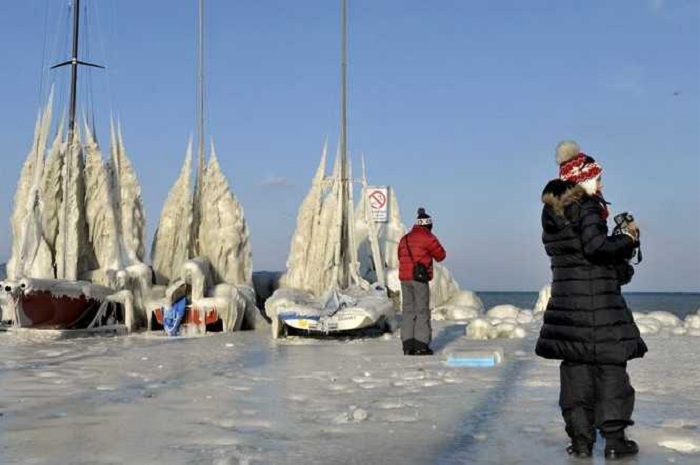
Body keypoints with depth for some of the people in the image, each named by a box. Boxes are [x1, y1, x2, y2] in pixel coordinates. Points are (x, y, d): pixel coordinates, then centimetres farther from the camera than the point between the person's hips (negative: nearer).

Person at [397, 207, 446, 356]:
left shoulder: (404, 238, 16)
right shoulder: (428, 237, -5)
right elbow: (440, 255, 2)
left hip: (404, 278, 6)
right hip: (420, 278, -6)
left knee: (408, 311, 7)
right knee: (422, 311, -3)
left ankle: (408, 346, 4)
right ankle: (421, 345, -6)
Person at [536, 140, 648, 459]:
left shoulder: (552, 211, 13)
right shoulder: (587, 208, -10)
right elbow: (596, 246, -21)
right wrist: (628, 239, -6)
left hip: (565, 296, 7)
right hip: (597, 297, -7)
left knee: (575, 368, 8)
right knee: (610, 364, 2)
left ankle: (580, 438, 9)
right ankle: (614, 438, 4)